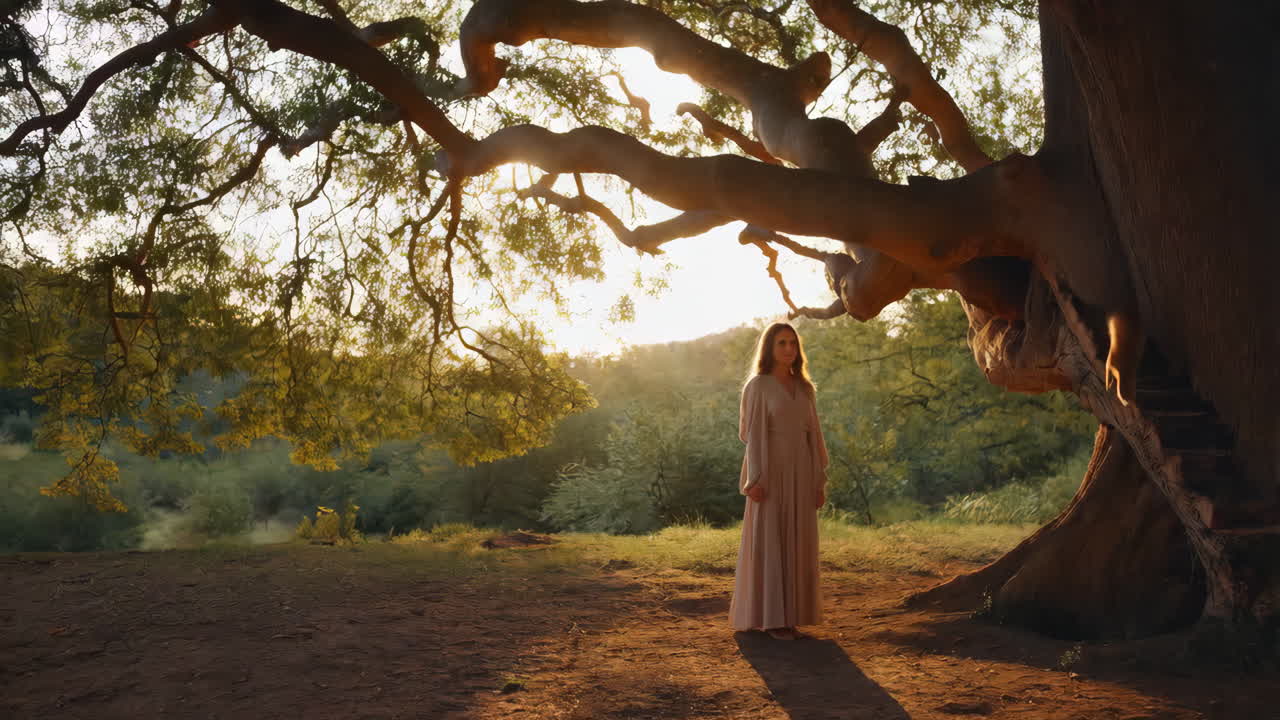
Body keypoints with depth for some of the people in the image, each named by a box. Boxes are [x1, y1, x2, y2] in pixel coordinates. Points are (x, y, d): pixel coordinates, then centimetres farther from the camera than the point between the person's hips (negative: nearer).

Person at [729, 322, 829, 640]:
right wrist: (755, 480, -17)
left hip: (799, 473, 6)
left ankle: (787, 612, 15)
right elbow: (753, 434, -10)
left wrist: (820, 480, 8)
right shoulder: (757, 386, -4)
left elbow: (813, 434, 13)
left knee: (794, 542, 6)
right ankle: (769, 616, 1)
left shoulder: (804, 388, 13)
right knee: (768, 543, -5)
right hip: (770, 473, -6)